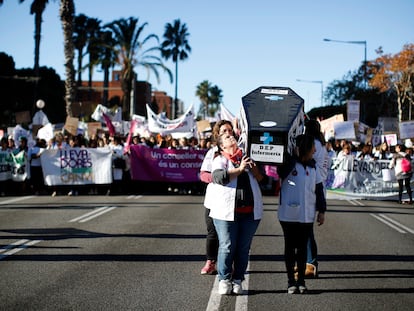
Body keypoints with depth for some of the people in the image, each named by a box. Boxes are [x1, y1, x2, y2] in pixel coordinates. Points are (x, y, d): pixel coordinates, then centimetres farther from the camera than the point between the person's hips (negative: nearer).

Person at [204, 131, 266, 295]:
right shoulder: (220, 160, 5)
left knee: (243, 248, 4)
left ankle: (237, 280, 12)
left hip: (250, 212, 4)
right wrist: (240, 169, -14)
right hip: (226, 212, -4)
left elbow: (261, 177, 13)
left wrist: (252, 166, -5)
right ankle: (224, 280, 5)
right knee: (227, 246, -5)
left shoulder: (246, 158, 19)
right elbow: (220, 177, -15)